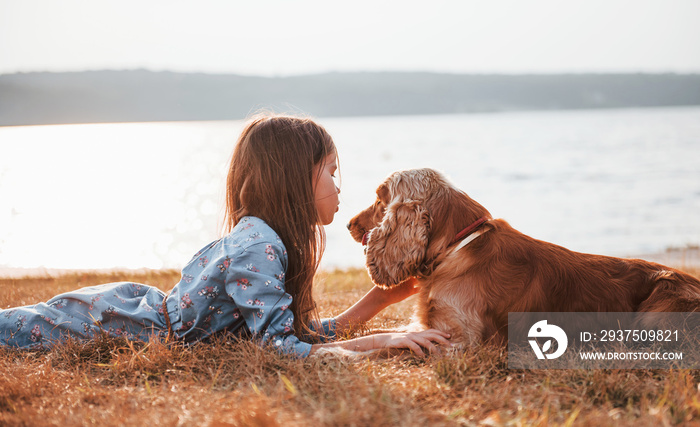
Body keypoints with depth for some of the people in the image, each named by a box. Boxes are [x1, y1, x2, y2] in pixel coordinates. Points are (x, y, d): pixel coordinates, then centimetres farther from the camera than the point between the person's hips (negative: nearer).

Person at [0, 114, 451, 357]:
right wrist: (382, 340, -35)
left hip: (135, 305, 8)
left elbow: (309, 332, 2)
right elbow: (283, 348, -34)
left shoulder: (264, 236, 0)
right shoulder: (258, 246, -29)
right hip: (103, 322, -8)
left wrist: (383, 296, -2)